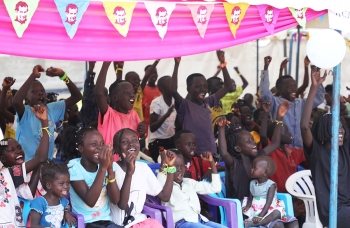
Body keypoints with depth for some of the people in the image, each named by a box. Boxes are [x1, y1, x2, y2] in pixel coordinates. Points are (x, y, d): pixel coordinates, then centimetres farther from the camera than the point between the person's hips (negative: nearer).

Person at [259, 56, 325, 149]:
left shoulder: (301, 103, 15)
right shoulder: (276, 103, -2)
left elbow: (319, 98, 17)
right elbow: (265, 92, -17)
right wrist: (266, 67, -23)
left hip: (299, 148, 6)